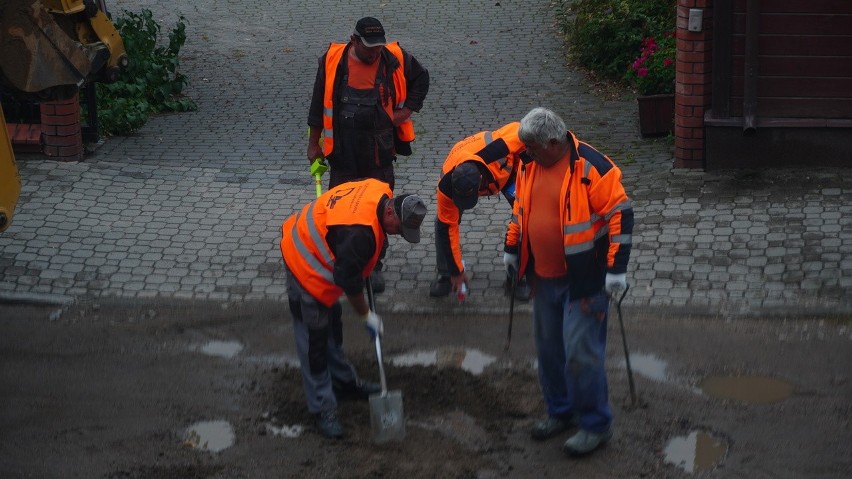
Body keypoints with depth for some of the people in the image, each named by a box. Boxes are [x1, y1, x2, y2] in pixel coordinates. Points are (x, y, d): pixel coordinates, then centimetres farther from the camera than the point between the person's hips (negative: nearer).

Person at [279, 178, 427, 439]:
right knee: (314, 337, -2)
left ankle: (344, 380, 42)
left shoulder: (380, 191, -11)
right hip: (306, 267, -10)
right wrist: (367, 315, -12)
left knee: (331, 320, 24)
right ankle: (323, 408, 5)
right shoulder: (360, 233, -38)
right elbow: (349, 281, -28)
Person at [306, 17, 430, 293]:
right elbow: (319, 103, 4)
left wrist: (408, 109, 4)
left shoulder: (395, 59, -4)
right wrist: (314, 144, 6)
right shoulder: (333, 61, -5)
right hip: (343, 151, 0)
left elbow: (421, 78, 15)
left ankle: (374, 267, 13)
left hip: (380, 152, 0)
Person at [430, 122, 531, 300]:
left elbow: (518, 129, -29)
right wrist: (457, 270, -17)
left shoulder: (499, 151, -49)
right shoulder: (446, 186, -39)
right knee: (443, 221, -15)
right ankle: (445, 275, 5)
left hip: (506, 166, 0)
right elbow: (449, 227, -25)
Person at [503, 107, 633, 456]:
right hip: (544, 277, 7)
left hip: (583, 279, -7)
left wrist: (616, 267, -19)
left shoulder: (590, 167, -20)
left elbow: (620, 214, -18)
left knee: (581, 352, -6)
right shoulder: (530, 166, 3)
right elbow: (520, 208, 20)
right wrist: (512, 249, 22)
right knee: (549, 349, 16)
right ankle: (560, 411, 34)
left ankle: (596, 425, 7)